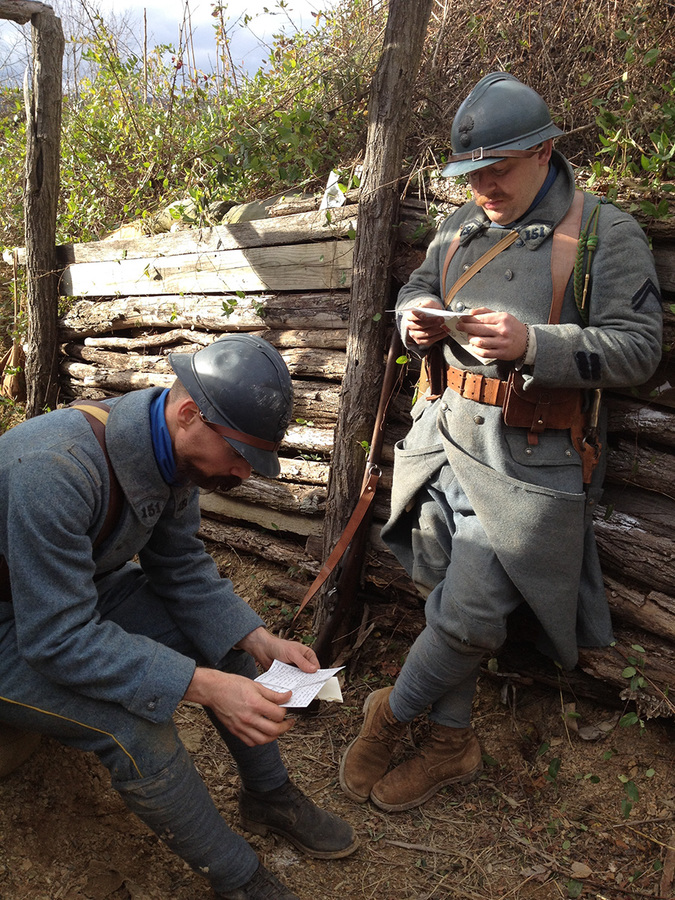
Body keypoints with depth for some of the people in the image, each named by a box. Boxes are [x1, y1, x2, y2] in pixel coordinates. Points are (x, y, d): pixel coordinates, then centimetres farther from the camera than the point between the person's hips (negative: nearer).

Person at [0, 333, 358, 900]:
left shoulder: (179, 450, -13)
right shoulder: (54, 470, -38)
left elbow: (180, 567, -3)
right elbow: (58, 638, -35)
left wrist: (260, 641, -15)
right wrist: (206, 686, -39)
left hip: (86, 587, 8)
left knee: (226, 635, -1)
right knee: (137, 729, -28)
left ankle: (270, 796, 19)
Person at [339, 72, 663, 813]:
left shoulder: (604, 234, -5)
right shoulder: (462, 227, 13)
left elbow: (637, 349, -10)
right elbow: (415, 287, 26)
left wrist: (533, 344, -24)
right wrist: (415, 319, 1)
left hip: (527, 464, -5)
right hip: (445, 440, 6)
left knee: (468, 614, -7)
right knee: (446, 600, 12)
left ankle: (392, 711, 22)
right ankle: (451, 743, 32)